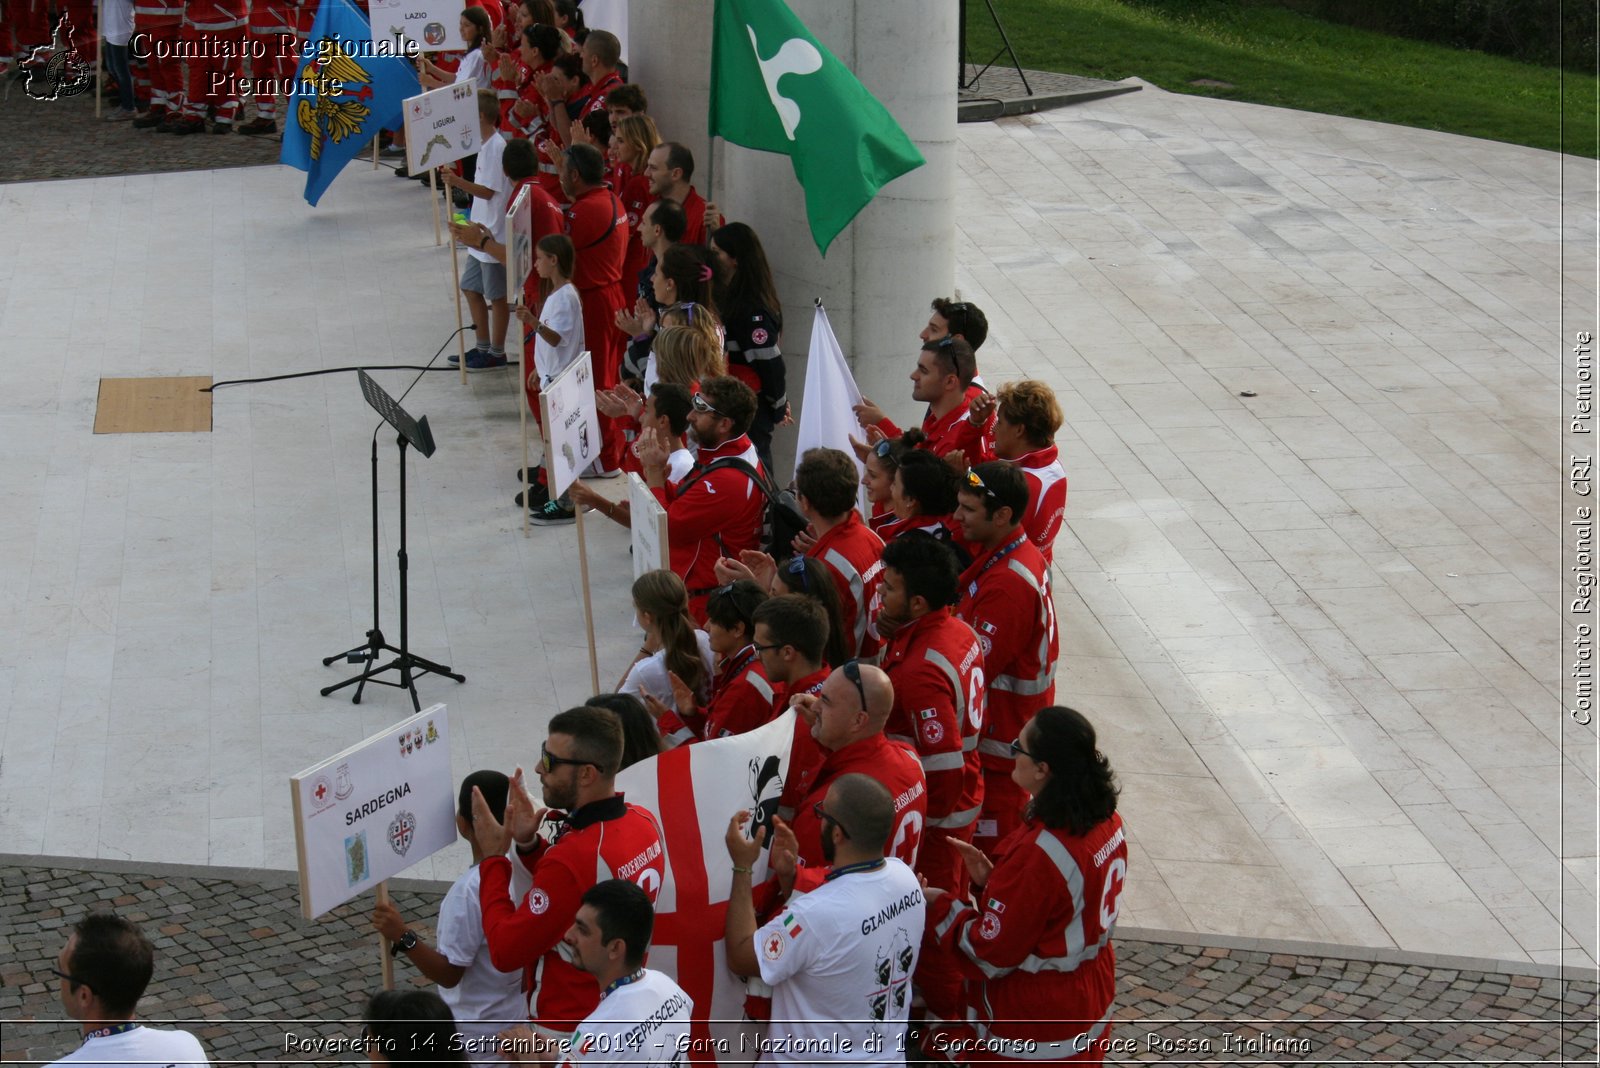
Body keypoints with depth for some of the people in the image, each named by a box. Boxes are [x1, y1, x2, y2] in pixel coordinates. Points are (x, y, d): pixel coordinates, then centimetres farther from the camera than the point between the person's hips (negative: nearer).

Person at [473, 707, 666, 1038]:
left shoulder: (574, 857, -31)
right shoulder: (643, 822, -5)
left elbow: (505, 952, -23)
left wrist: (493, 857, -16)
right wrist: (530, 845, -3)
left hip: (566, 1032, -8)